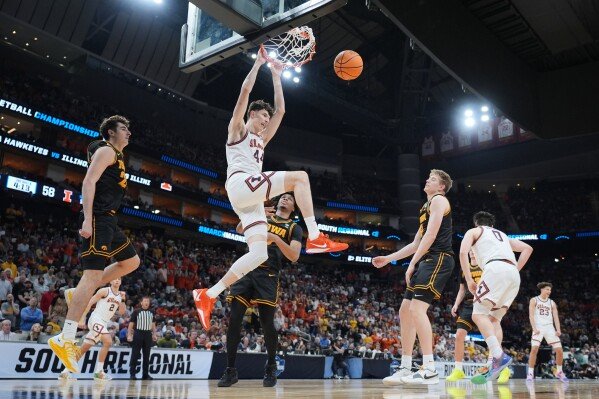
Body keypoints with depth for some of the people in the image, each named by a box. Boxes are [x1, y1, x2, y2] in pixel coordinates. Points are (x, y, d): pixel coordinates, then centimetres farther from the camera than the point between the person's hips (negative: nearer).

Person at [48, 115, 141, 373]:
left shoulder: (117, 156, 24)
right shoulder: (106, 150, -5)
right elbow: (89, 182, -17)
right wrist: (87, 219, -25)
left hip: (108, 221, 10)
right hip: (98, 219, -10)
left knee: (131, 261, 15)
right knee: (93, 273, -15)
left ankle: (79, 294, 11)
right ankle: (65, 339, -15)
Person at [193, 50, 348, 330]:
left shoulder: (261, 139, 34)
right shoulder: (238, 129, 15)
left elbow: (280, 110, 33)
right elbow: (245, 91, 3)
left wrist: (276, 76, 36)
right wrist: (258, 63, 10)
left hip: (251, 198, 8)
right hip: (241, 184, -8)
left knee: (259, 254, -6)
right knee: (299, 176, -19)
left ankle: (208, 295, -6)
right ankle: (315, 238, -23)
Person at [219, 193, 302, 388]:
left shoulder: (294, 228, 10)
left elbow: (294, 256, -4)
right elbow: (240, 229, 6)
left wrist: (276, 239, -17)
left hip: (268, 275, -2)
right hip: (247, 269, 2)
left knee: (267, 323, -6)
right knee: (234, 320, -5)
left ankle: (271, 368, 17)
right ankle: (230, 370, 6)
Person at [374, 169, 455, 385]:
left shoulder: (439, 200, -1)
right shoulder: (427, 207, 27)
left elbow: (431, 235, -14)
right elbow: (415, 244, 28)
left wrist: (412, 264, -15)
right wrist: (388, 258, 25)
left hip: (438, 259, -10)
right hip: (428, 261, 10)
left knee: (417, 309, -21)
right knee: (405, 311, 7)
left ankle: (429, 370, -21)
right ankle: (405, 369, 11)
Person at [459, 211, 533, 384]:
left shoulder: (473, 231, 20)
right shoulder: (503, 235, 37)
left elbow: (463, 252, 2)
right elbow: (527, 248, 29)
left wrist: (469, 280, 3)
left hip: (496, 268, -6)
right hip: (514, 275, 6)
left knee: (479, 314, -7)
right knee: (494, 319, 11)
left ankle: (499, 356, -25)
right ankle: (495, 365, -3)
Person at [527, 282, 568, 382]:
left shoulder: (552, 303, 14)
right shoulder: (534, 300, 2)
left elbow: (555, 317, 8)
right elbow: (531, 315, -6)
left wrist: (558, 330, -7)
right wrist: (534, 328, -18)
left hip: (549, 328, 4)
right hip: (538, 327, -4)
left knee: (559, 350, -3)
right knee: (534, 349, -19)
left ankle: (559, 372, 19)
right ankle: (530, 373, -11)